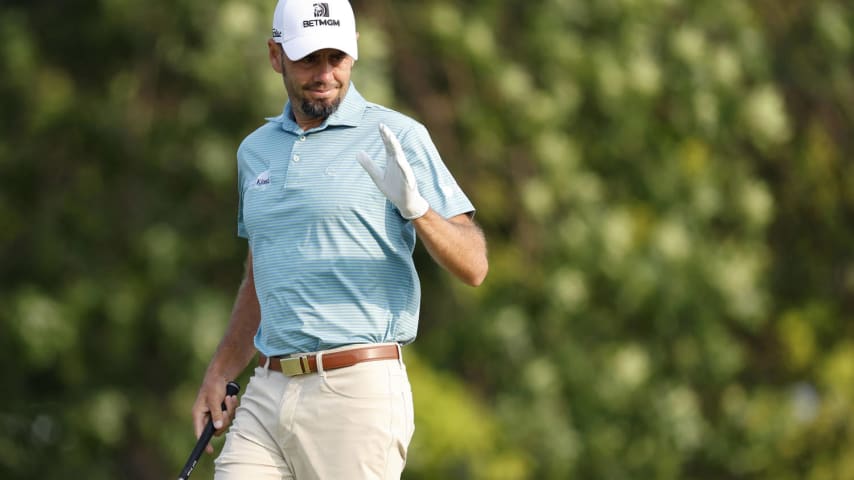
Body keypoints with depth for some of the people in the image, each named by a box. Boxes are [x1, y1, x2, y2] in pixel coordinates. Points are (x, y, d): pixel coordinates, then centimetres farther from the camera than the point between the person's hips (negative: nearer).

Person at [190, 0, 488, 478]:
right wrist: (219, 374, 20)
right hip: (267, 395, 6)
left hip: (358, 395, -6)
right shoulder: (256, 150, 17)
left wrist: (416, 209, -24)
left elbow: (473, 266, -7)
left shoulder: (397, 138, -2)